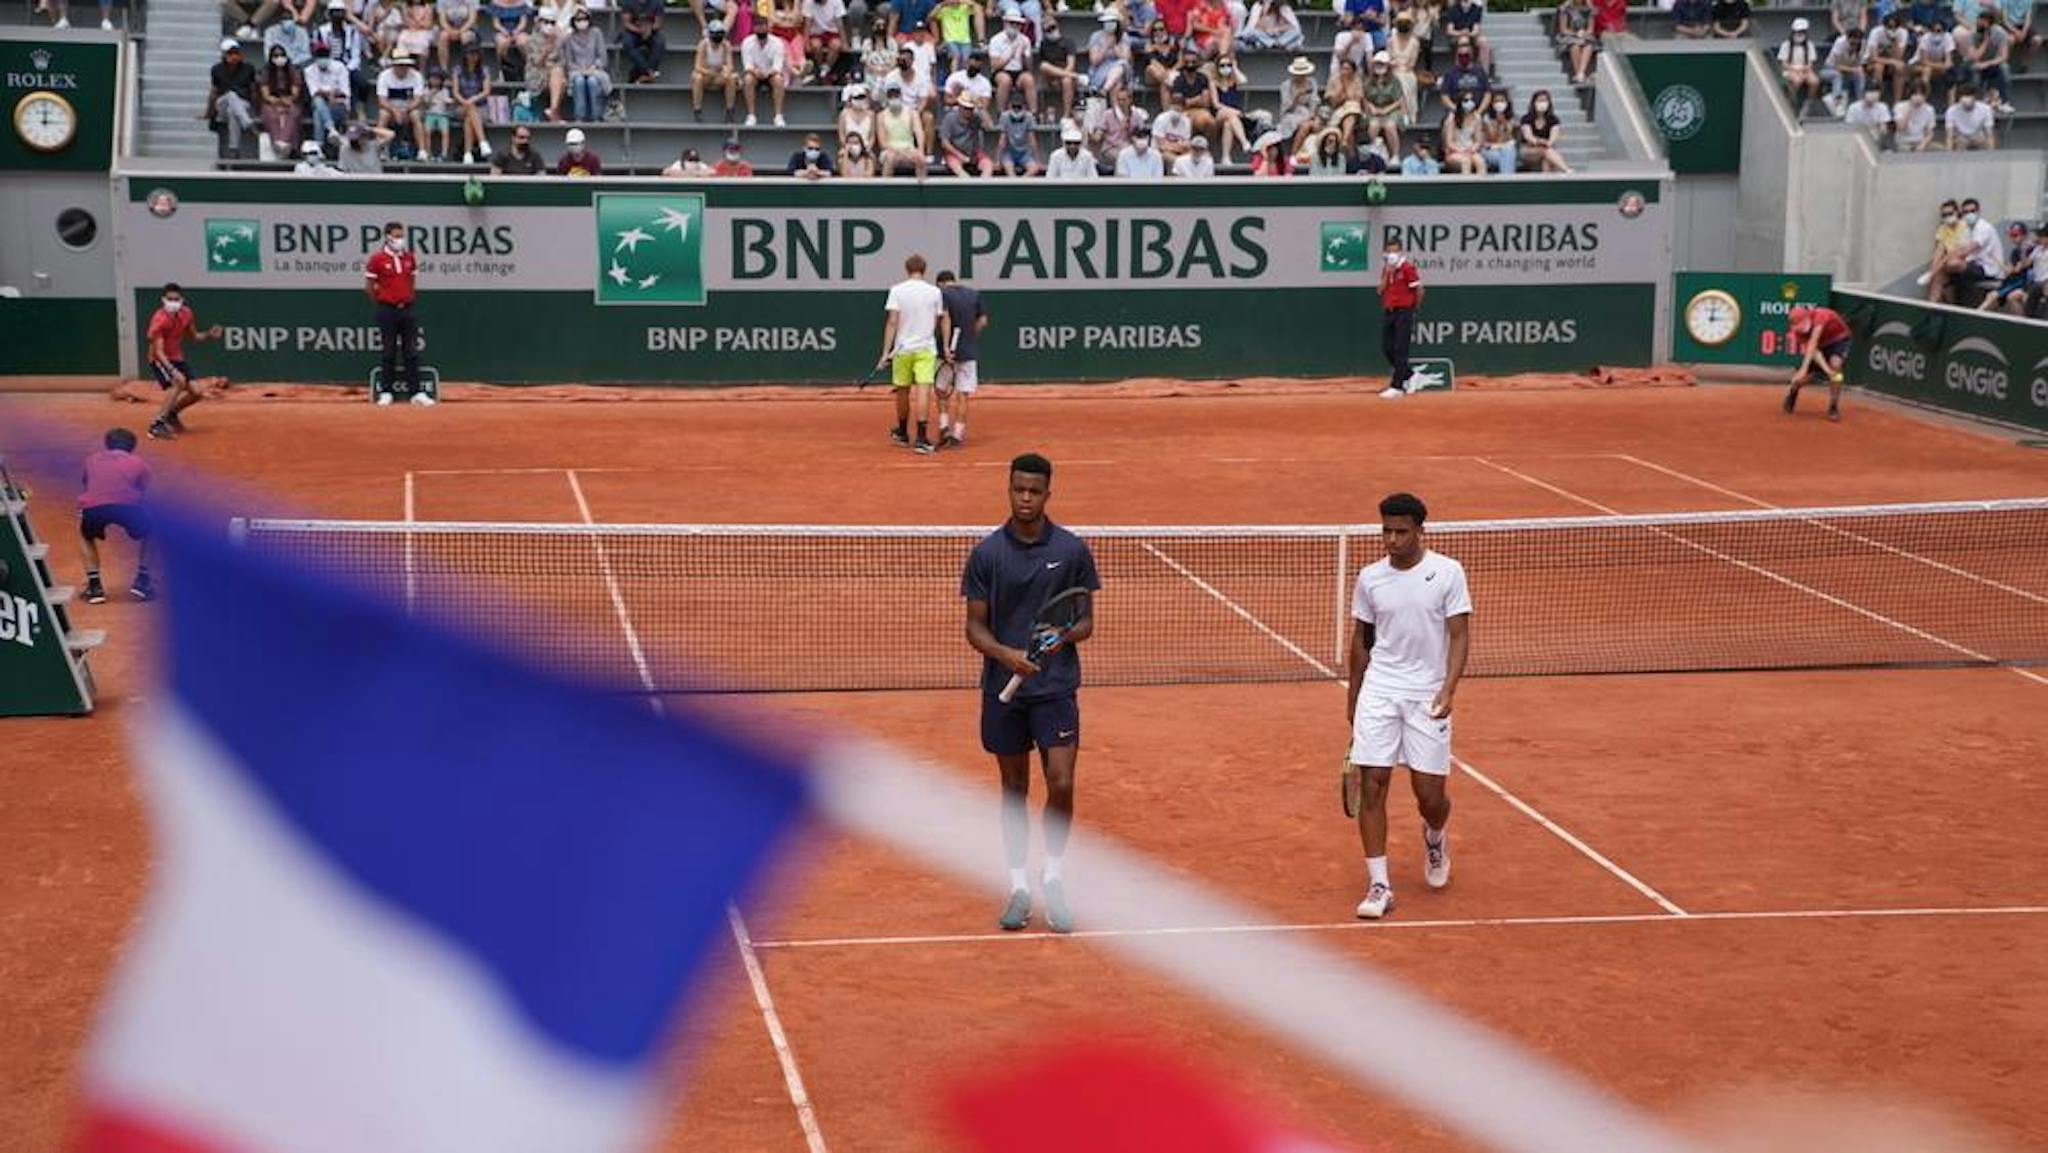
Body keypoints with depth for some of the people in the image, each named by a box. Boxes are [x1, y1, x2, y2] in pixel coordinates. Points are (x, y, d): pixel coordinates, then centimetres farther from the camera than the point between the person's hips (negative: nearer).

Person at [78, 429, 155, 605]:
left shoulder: (92, 460, 31)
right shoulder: (139, 463, 26)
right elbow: (144, 496, 30)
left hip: (93, 507, 1)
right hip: (128, 505, -1)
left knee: (85, 535, 34)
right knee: (146, 531, 32)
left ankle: (94, 585, 22)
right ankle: (142, 580, 23)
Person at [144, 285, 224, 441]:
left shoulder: (186, 314, -3)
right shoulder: (159, 320, -24)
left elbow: (195, 337, 13)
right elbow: (158, 351, -26)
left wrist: (208, 335, -9)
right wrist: (173, 371, -38)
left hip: (177, 359, 7)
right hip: (160, 361, -7)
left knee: (195, 392, 1)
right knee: (178, 382, -31)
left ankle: (171, 414, 29)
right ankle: (157, 425, -30)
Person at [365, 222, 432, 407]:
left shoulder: (410, 258, 6)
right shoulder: (377, 259, -6)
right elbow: (369, 286, 1)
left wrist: (408, 299, 12)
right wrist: (382, 302, 6)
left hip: (407, 309, 3)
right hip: (387, 311, -3)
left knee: (411, 352, 2)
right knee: (389, 353, 3)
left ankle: (416, 392, 2)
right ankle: (387, 392, 11)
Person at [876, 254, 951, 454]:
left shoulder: (897, 291, -4)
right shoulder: (935, 292, 1)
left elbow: (892, 323, -9)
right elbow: (943, 322, 5)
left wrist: (886, 351, -8)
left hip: (903, 349, 0)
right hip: (926, 349, 0)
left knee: (902, 391, 15)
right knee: (924, 391, -7)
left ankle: (902, 432, 33)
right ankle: (922, 437, -18)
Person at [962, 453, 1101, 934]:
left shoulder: (1072, 550, -2)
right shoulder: (987, 553, -2)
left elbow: (1085, 621, 5)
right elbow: (975, 626, 0)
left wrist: (1063, 636, -17)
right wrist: (1006, 654, -19)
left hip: (1056, 685, -1)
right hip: (1003, 686, 1)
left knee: (1061, 786, -9)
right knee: (1014, 789, 9)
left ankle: (1053, 876, 12)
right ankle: (1019, 886, 20)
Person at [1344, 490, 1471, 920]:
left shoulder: (1447, 572, -5)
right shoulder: (1370, 578, 4)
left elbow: (1459, 635, -6)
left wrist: (1448, 689, -20)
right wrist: (1352, 700, 16)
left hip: (1428, 696, -2)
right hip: (1379, 691, 2)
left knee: (1430, 794, -1)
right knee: (1371, 784, -7)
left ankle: (1435, 837, 36)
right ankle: (1379, 885, -1)